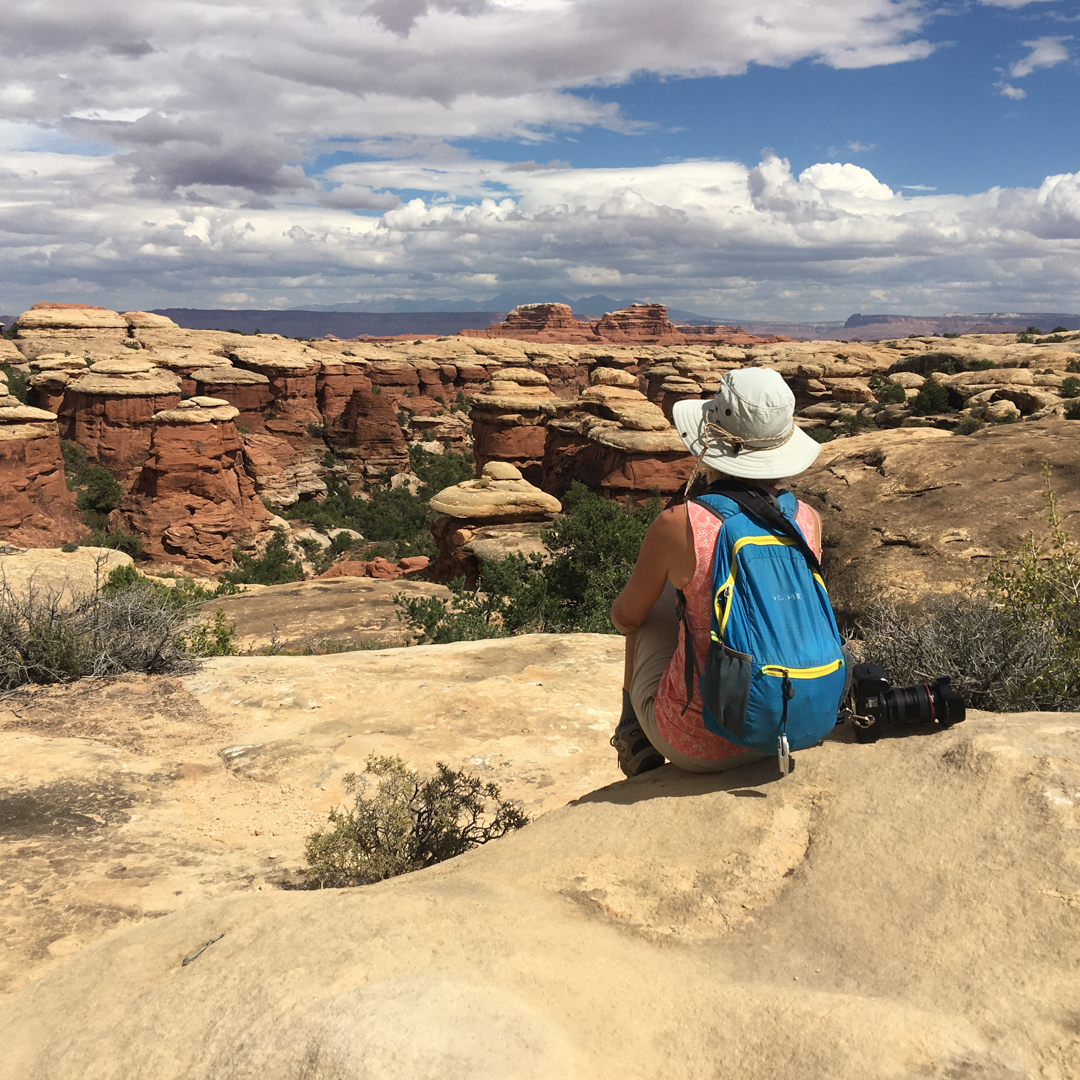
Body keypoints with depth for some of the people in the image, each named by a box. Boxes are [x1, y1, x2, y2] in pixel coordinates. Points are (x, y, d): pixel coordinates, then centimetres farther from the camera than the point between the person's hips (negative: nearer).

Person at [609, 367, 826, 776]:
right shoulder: (808, 520, -9)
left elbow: (625, 617, -4)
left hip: (695, 745, -3)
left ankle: (634, 736, 42)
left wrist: (624, 609, 21)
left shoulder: (678, 526, -21)